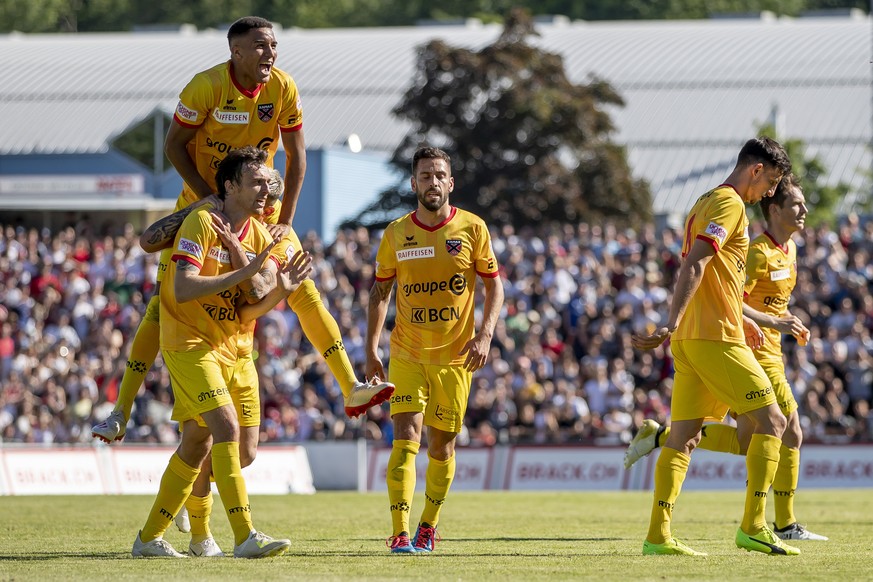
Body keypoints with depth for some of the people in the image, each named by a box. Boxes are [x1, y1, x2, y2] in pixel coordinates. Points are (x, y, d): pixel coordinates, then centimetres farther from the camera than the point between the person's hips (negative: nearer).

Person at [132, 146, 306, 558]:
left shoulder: (259, 235, 5)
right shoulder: (201, 223, -15)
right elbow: (181, 290, -25)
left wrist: (280, 283, -27)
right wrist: (243, 272, -29)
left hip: (234, 349, 7)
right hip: (189, 343, -7)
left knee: (198, 441, 11)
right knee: (226, 427, -20)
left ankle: (149, 538, 21)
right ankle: (244, 537, -22)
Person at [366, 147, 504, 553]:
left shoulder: (472, 229, -1)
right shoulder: (396, 234, 2)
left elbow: (494, 286, 3)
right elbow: (380, 291, 10)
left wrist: (484, 334, -11)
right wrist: (371, 349, 3)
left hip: (455, 356, 0)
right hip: (406, 354, 0)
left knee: (441, 445, 8)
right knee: (405, 439, -14)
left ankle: (428, 526, 28)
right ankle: (400, 533, -19)